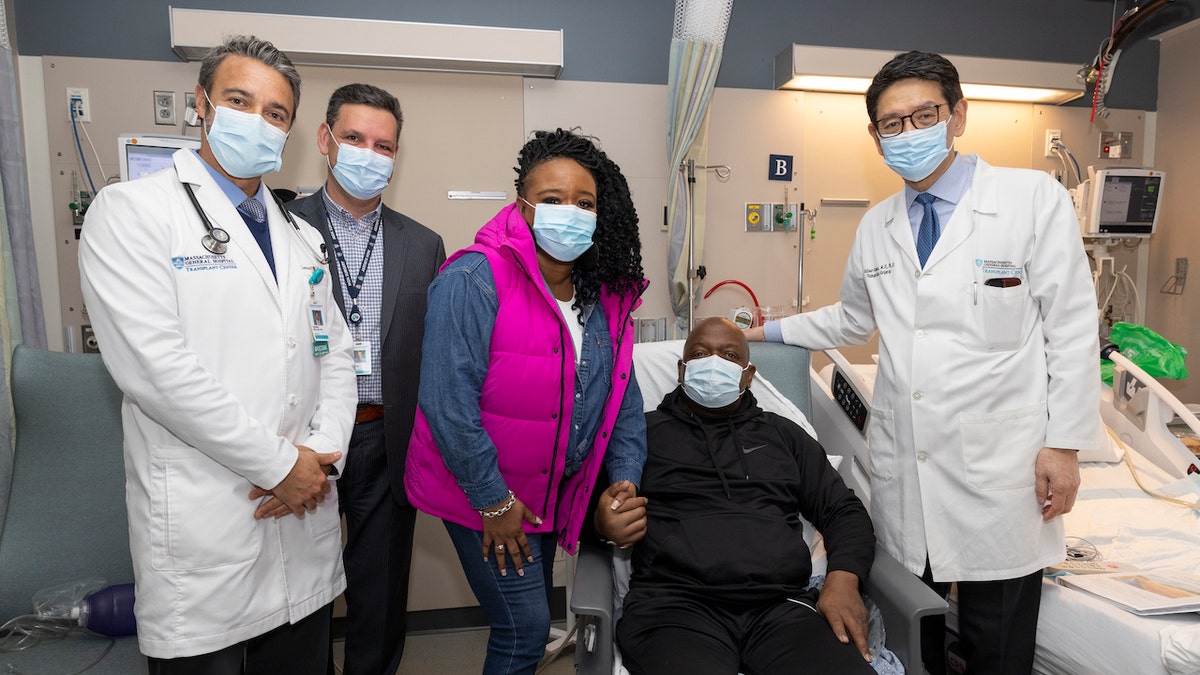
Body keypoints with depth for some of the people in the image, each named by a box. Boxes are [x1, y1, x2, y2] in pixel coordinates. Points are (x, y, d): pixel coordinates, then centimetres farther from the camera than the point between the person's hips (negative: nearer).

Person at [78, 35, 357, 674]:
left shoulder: (300, 237, 13)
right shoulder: (131, 210, -6)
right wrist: (280, 464, -15)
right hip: (202, 534, -5)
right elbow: (155, 368, -18)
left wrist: (323, 453, -6)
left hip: (307, 519, 6)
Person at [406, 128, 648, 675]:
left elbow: (622, 393, 6)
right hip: (482, 496, -6)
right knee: (525, 627, 0)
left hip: (554, 494, 7)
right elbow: (448, 401, -25)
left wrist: (626, 476, -2)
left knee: (532, 616, 22)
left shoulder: (606, 294, 0)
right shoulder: (474, 281, -22)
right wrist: (494, 501, -20)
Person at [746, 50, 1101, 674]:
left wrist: (1064, 445, -7)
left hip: (998, 469, -3)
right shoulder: (876, 225, 9)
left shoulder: (1034, 198, -4)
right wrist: (769, 332, 20)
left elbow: (1072, 328, -4)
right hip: (902, 466, 4)